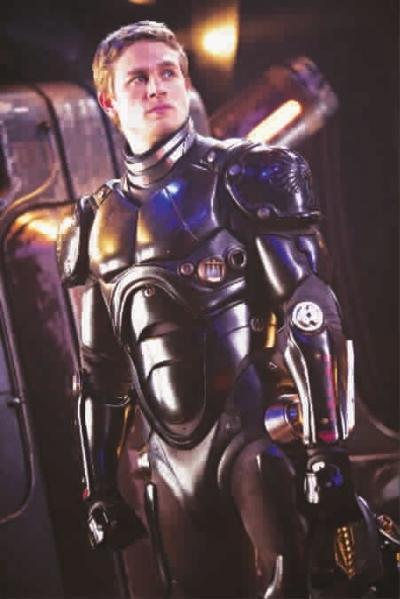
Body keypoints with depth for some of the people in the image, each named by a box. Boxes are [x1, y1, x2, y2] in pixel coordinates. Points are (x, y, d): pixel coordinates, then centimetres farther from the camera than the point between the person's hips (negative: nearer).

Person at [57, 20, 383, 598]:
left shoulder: (244, 177, -2)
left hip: (257, 429, -5)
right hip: (173, 455, 5)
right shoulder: (99, 224, 13)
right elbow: (100, 372, 18)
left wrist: (328, 451, -17)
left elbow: (310, 316, -9)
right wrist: (100, 489, 15)